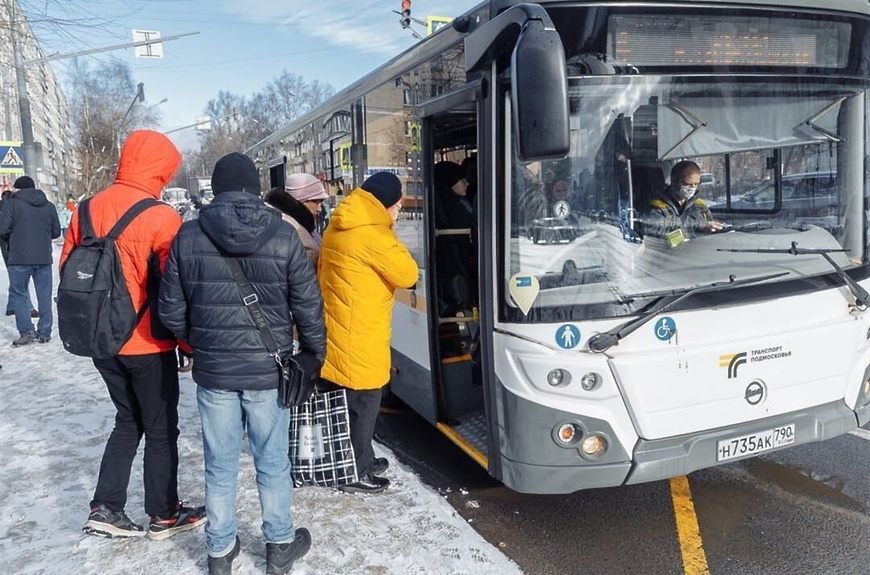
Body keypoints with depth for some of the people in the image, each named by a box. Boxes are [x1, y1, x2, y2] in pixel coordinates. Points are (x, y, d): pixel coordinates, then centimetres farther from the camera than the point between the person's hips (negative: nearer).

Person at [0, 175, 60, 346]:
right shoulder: (49, 205, 8)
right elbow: (56, 232, 9)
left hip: (19, 257, -4)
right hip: (44, 258, 4)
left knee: (18, 294, 7)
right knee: (44, 296, 9)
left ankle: (26, 331, -1)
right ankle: (44, 333, 12)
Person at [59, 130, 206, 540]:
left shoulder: (87, 210, 2)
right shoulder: (160, 217, -18)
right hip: (148, 345, -6)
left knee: (128, 421, 22)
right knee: (161, 430, 10)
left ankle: (105, 508, 22)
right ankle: (164, 516, 24)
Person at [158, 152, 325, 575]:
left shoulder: (188, 237, -4)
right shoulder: (283, 236, -7)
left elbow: (171, 311, 0)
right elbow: (308, 306, -6)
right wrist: (314, 354, 10)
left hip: (212, 371, 1)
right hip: (268, 370, -1)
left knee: (220, 465, 14)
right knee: (272, 463, 13)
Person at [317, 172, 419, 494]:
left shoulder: (336, 229, 10)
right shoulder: (372, 235, -19)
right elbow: (407, 275, -14)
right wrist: (391, 240, -2)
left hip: (336, 333, 9)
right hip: (360, 338, -9)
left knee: (344, 402, 18)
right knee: (363, 404, 3)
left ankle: (359, 460, 33)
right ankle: (356, 473, 14)